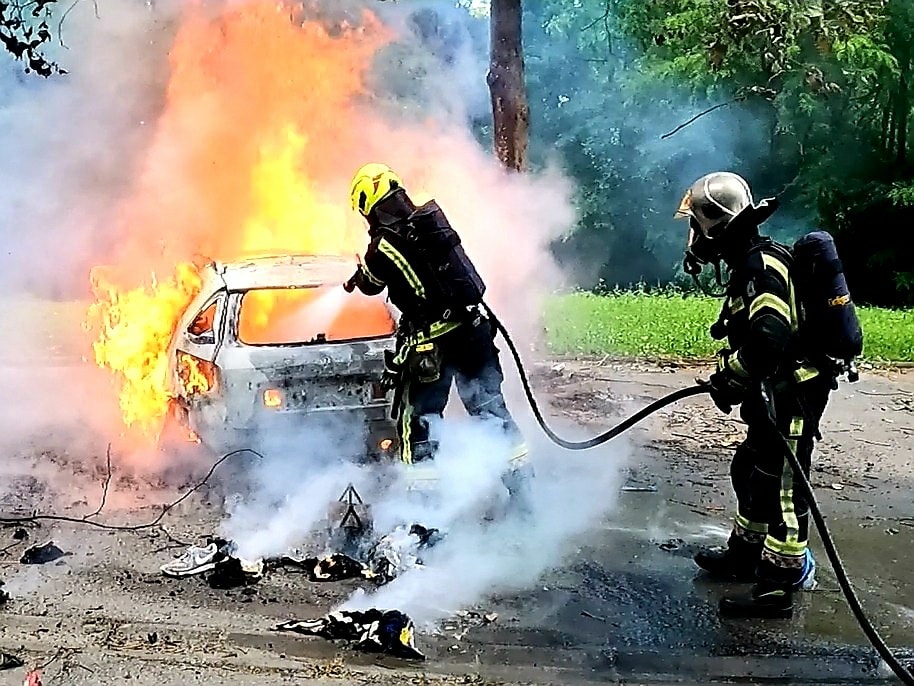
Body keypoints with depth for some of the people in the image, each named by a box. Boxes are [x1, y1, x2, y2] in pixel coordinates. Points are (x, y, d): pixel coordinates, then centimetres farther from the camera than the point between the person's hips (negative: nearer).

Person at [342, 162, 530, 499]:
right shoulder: (433, 219, 5)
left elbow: (371, 285, 8)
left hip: (431, 342, -5)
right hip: (471, 329, 5)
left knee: (418, 416, 8)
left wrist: (356, 278, 34)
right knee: (489, 405, 13)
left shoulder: (382, 247, -12)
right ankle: (521, 479, 15)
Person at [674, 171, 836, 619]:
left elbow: (770, 337, -34)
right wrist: (731, 377, 9)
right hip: (777, 395, 11)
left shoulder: (762, 267, -21)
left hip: (794, 394, -11)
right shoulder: (750, 263, 13)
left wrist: (730, 378, -20)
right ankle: (745, 555, 39)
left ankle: (778, 586, 2)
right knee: (750, 473, 23)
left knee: (779, 488, -5)